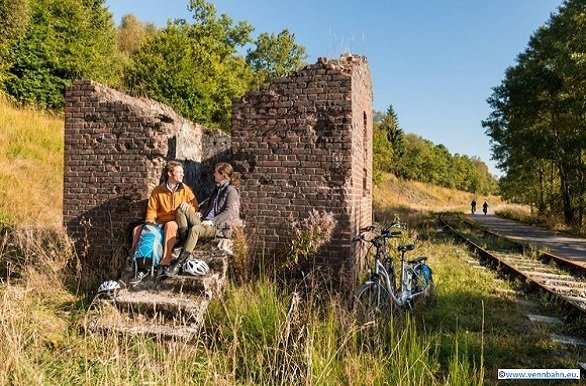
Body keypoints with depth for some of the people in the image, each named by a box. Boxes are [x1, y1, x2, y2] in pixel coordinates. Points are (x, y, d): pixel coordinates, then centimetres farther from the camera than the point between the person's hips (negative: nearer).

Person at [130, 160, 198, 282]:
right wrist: (150, 220, -6)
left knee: (170, 225, -39)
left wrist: (188, 206, -14)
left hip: (177, 223, -3)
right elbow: (152, 209, 13)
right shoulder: (158, 191, 10)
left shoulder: (185, 189, 6)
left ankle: (165, 264, -39)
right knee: (137, 230, -18)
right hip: (160, 223, 3)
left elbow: (196, 207, 7)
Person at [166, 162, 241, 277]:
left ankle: (179, 264, -37)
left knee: (194, 229, -36)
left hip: (219, 227, -9)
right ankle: (185, 239, -21)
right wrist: (201, 212, 11)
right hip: (207, 222, 9)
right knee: (182, 209, -3)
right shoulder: (217, 188, 22)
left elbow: (229, 212, -15)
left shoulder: (231, 190, -5)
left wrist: (212, 221, -21)